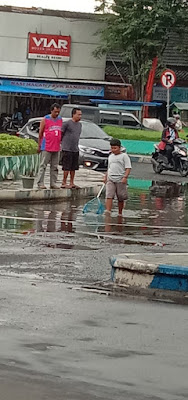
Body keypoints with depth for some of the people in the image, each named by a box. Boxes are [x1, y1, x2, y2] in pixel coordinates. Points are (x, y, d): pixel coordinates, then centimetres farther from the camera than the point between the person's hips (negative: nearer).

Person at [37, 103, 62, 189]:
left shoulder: (60, 120, 11)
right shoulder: (45, 120, -3)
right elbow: (40, 133, 0)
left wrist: (62, 143, 15)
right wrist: (39, 146, 0)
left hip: (56, 148, 5)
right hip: (46, 147, -5)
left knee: (55, 167, 7)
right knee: (43, 165, -5)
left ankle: (53, 183, 12)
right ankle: (40, 183, -4)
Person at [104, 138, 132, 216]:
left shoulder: (124, 156, -2)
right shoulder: (111, 156, 17)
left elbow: (128, 168, -8)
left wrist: (125, 177, -20)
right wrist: (106, 177, 20)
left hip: (120, 180, -4)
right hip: (110, 179, 4)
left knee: (121, 198, 5)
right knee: (109, 196, -13)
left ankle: (120, 213, 17)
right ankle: (108, 211, -22)